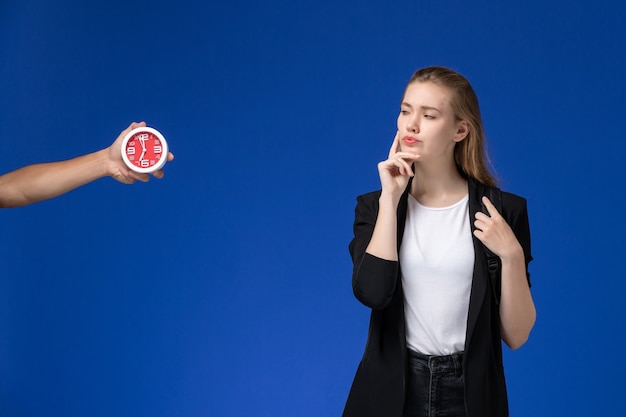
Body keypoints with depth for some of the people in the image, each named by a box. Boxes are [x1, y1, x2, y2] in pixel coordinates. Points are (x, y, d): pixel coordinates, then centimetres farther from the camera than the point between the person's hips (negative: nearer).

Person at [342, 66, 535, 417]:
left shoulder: (501, 210, -5)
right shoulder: (375, 206, 0)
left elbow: (516, 336, -5)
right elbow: (372, 293, -19)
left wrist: (511, 255, -19)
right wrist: (390, 198, -14)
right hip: (391, 389, 1)